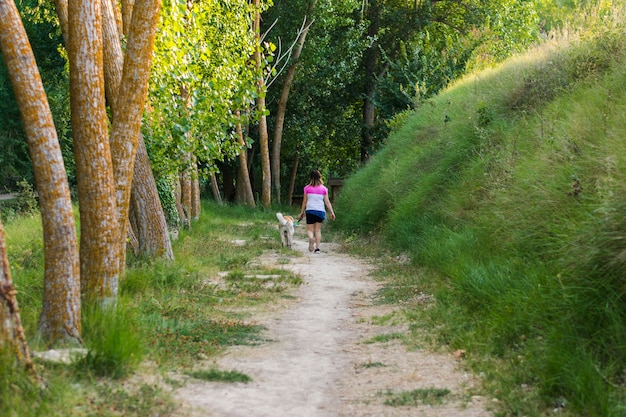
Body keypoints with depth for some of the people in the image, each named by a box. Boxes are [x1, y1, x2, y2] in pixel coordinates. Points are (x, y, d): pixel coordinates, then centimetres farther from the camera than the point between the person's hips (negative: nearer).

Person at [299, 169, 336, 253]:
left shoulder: (307, 188, 1)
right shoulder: (324, 189, 3)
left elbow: (304, 201, 4)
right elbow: (327, 202, 1)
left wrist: (302, 212, 14)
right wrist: (332, 212, 5)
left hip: (310, 210, -1)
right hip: (320, 211, 1)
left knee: (309, 229, 5)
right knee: (318, 230, 10)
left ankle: (311, 238, -28)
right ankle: (317, 248, 4)